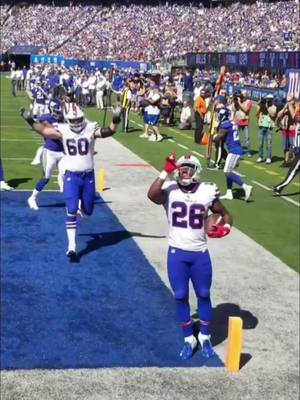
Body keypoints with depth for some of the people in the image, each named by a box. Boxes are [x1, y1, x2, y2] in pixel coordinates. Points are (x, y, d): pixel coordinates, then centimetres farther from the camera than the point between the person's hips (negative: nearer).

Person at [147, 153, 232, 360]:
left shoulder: (207, 192, -6)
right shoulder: (170, 191, -8)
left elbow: (226, 214, 7)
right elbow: (151, 195, -30)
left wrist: (225, 227, -14)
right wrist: (166, 172, -29)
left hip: (200, 253, 0)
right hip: (177, 253, 0)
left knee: (204, 295, 12)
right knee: (181, 297, 8)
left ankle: (205, 337, 30)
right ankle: (189, 339, 25)